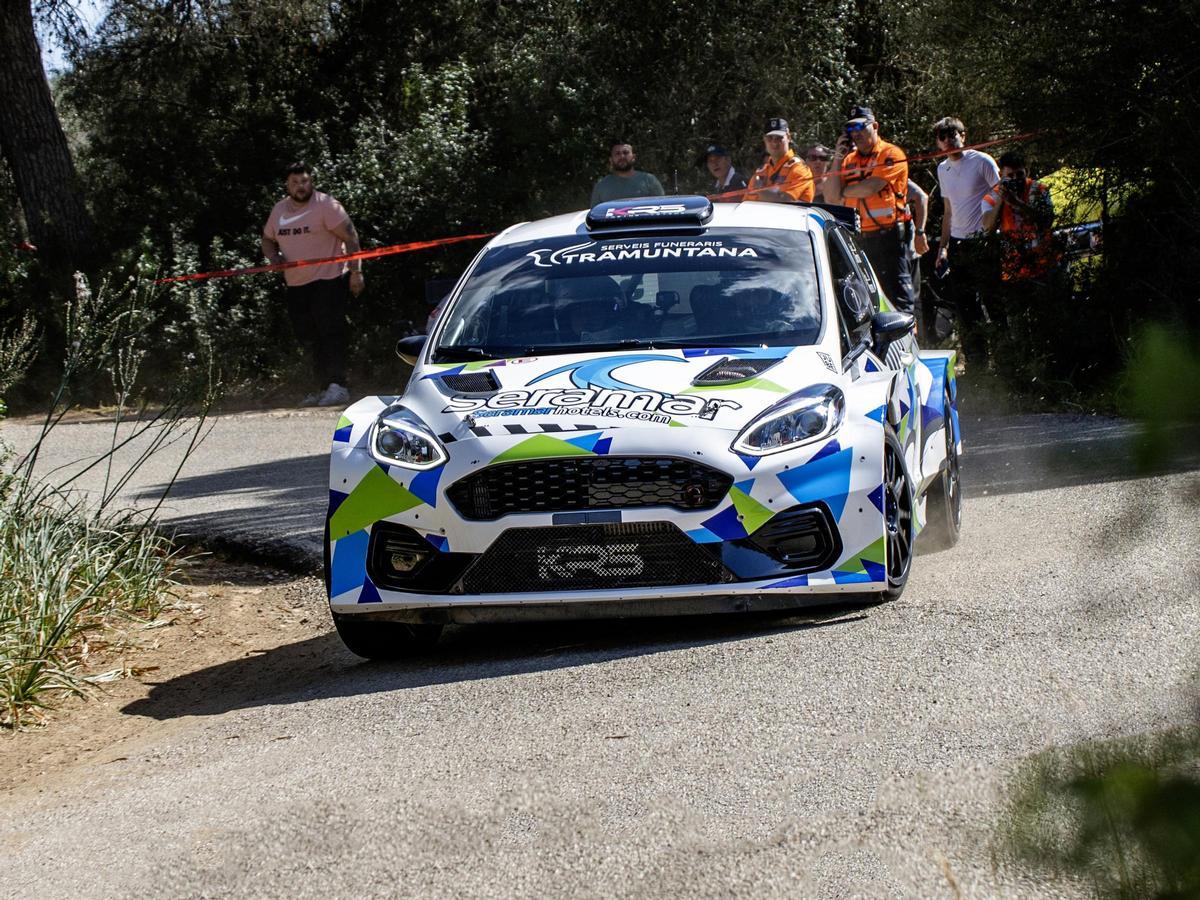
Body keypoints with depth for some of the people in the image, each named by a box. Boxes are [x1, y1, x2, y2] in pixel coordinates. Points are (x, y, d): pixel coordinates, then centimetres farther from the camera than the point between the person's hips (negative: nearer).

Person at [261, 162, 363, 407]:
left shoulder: (325, 205, -9)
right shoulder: (279, 211, 10)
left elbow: (350, 236, -12)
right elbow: (267, 240, 24)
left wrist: (356, 271, -18)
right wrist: (273, 256, 0)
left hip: (328, 279, -7)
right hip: (296, 284, 7)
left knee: (330, 332, -13)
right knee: (311, 337, 11)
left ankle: (337, 386, -14)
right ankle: (323, 389, 19)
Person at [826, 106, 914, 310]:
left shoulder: (890, 154, -4)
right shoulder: (849, 160, 16)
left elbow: (871, 188, -16)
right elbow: (831, 197, 6)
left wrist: (842, 192, 2)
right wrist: (838, 157, 2)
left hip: (888, 237, -7)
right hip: (859, 238, 7)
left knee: (897, 296, -9)